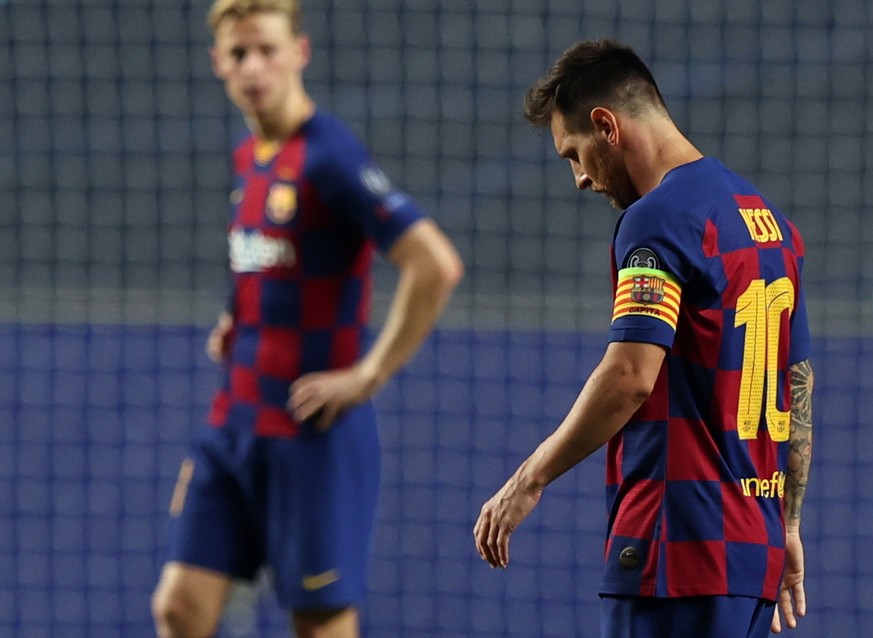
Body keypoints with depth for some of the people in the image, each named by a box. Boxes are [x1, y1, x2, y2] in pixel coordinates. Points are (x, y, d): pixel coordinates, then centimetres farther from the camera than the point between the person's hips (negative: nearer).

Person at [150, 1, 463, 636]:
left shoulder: (329, 157, -16)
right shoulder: (249, 157, 11)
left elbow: (436, 266, -25)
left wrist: (369, 375, -19)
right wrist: (239, 322, 13)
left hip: (311, 434, -8)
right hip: (234, 421, 8)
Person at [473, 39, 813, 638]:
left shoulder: (660, 216, -11)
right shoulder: (768, 218, 16)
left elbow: (630, 378, -21)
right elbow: (799, 385, 21)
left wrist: (529, 481, -12)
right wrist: (786, 529, 27)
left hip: (680, 549, -9)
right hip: (753, 547, 9)